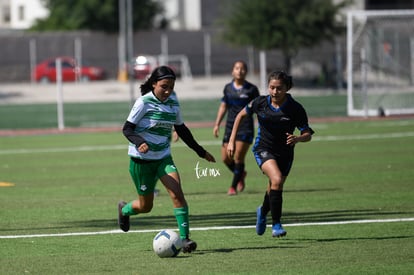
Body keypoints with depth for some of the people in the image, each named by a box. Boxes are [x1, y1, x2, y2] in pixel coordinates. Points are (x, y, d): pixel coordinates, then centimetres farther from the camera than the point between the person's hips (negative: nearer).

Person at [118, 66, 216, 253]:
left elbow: (181, 128, 16)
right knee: (146, 206, 7)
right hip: (141, 160, -4)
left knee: (177, 193, -19)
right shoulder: (144, 102, -14)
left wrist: (201, 151, 18)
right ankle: (124, 209, 42)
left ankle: (185, 238, -19)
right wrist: (139, 143, -36)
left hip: (163, 158, 4)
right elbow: (127, 129, -15)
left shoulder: (173, 103, 2)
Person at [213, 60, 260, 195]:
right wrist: (217, 124, 11)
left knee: (238, 157, -10)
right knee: (225, 158, 0)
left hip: (246, 127, -4)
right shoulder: (228, 88, 8)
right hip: (230, 127, 4)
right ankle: (241, 174, 29)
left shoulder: (251, 89, -3)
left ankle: (233, 187, 4)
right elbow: (223, 106, 17)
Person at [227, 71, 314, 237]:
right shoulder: (260, 103, -11)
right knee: (277, 179, -27)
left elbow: (307, 134, -13)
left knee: (275, 188, 15)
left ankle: (263, 211, 52)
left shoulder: (295, 109, -15)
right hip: (263, 149, -2)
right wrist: (232, 141, 2)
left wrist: (297, 139, -36)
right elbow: (241, 115, 6)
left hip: (284, 153, 2)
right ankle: (276, 224, -18)